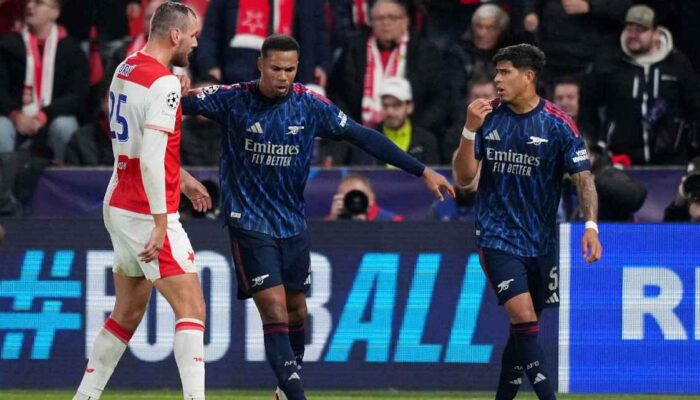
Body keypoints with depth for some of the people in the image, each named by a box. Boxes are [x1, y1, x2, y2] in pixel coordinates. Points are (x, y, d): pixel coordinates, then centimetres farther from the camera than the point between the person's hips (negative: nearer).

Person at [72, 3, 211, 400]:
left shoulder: (125, 70, 10)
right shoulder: (164, 83, -18)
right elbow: (150, 160, -24)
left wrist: (181, 177, 30)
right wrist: (160, 223, -21)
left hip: (118, 206, 9)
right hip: (146, 214, -9)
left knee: (128, 312, 16)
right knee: (191, 308, -7)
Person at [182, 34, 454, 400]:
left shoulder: (311, 106, -5)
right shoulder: (233, 100, -11)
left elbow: (362, 137, -2)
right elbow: (181, 104, -10)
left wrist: (422, 171, -5)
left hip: (293, 225, 4)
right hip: (249, 223, -4)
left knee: (296, 313, 15)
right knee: (275, 312, -15)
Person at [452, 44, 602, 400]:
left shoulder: (558, 124, -6)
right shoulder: (489, 117, 0)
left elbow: (583, 176, -7)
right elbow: (464, 177, 0)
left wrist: (591, 226, -20)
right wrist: (470, 130, -15)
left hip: (540, 241, 1)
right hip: (496, 235, -1)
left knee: (524, 326, 8)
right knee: (522, 314, -18)